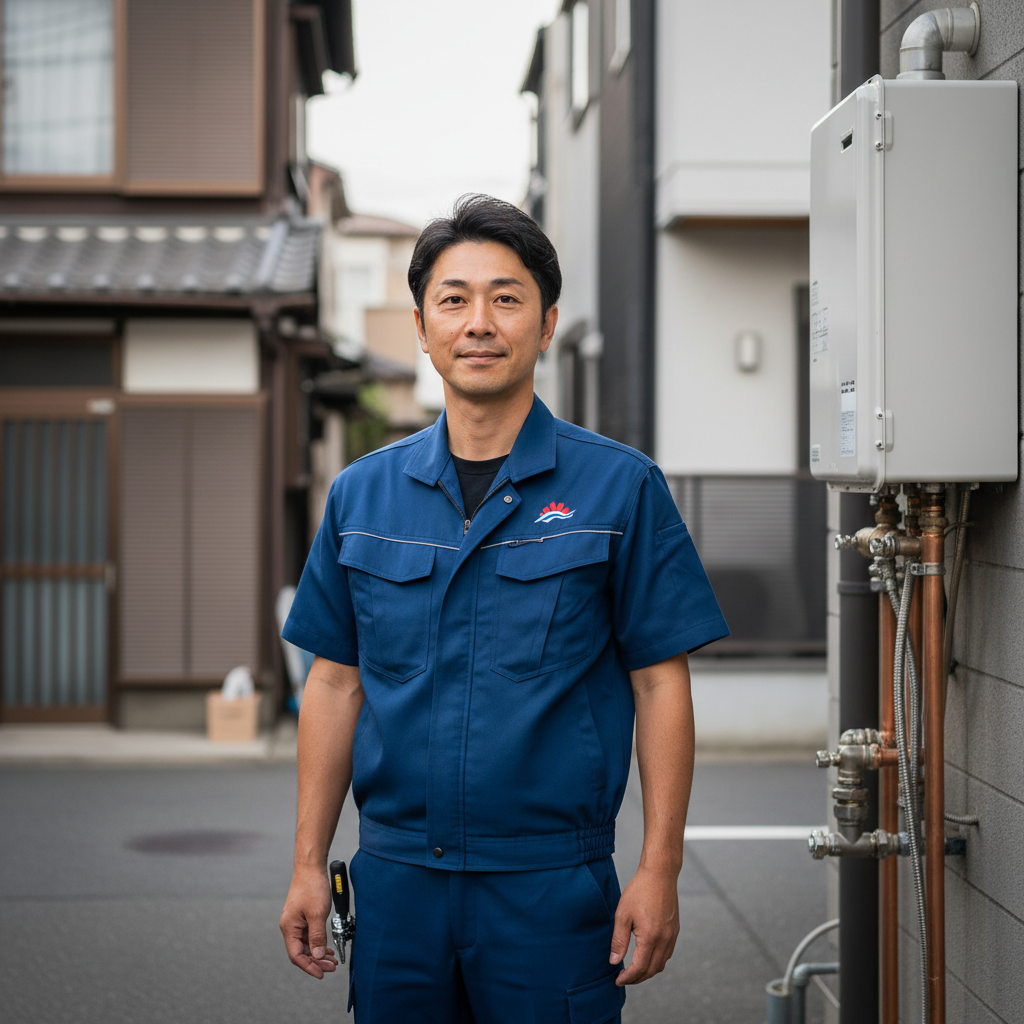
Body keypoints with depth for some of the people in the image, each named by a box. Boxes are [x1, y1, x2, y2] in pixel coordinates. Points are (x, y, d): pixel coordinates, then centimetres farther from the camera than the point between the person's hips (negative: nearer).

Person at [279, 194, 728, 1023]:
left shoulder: (620, 487, -3)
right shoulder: (361, 494, 7)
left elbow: (661, 684, -3)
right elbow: (336, 683, 9)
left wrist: (659, 871, -8)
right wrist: (309, 865, 6)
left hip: (554, 888, -3)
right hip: (397, 880, 3)